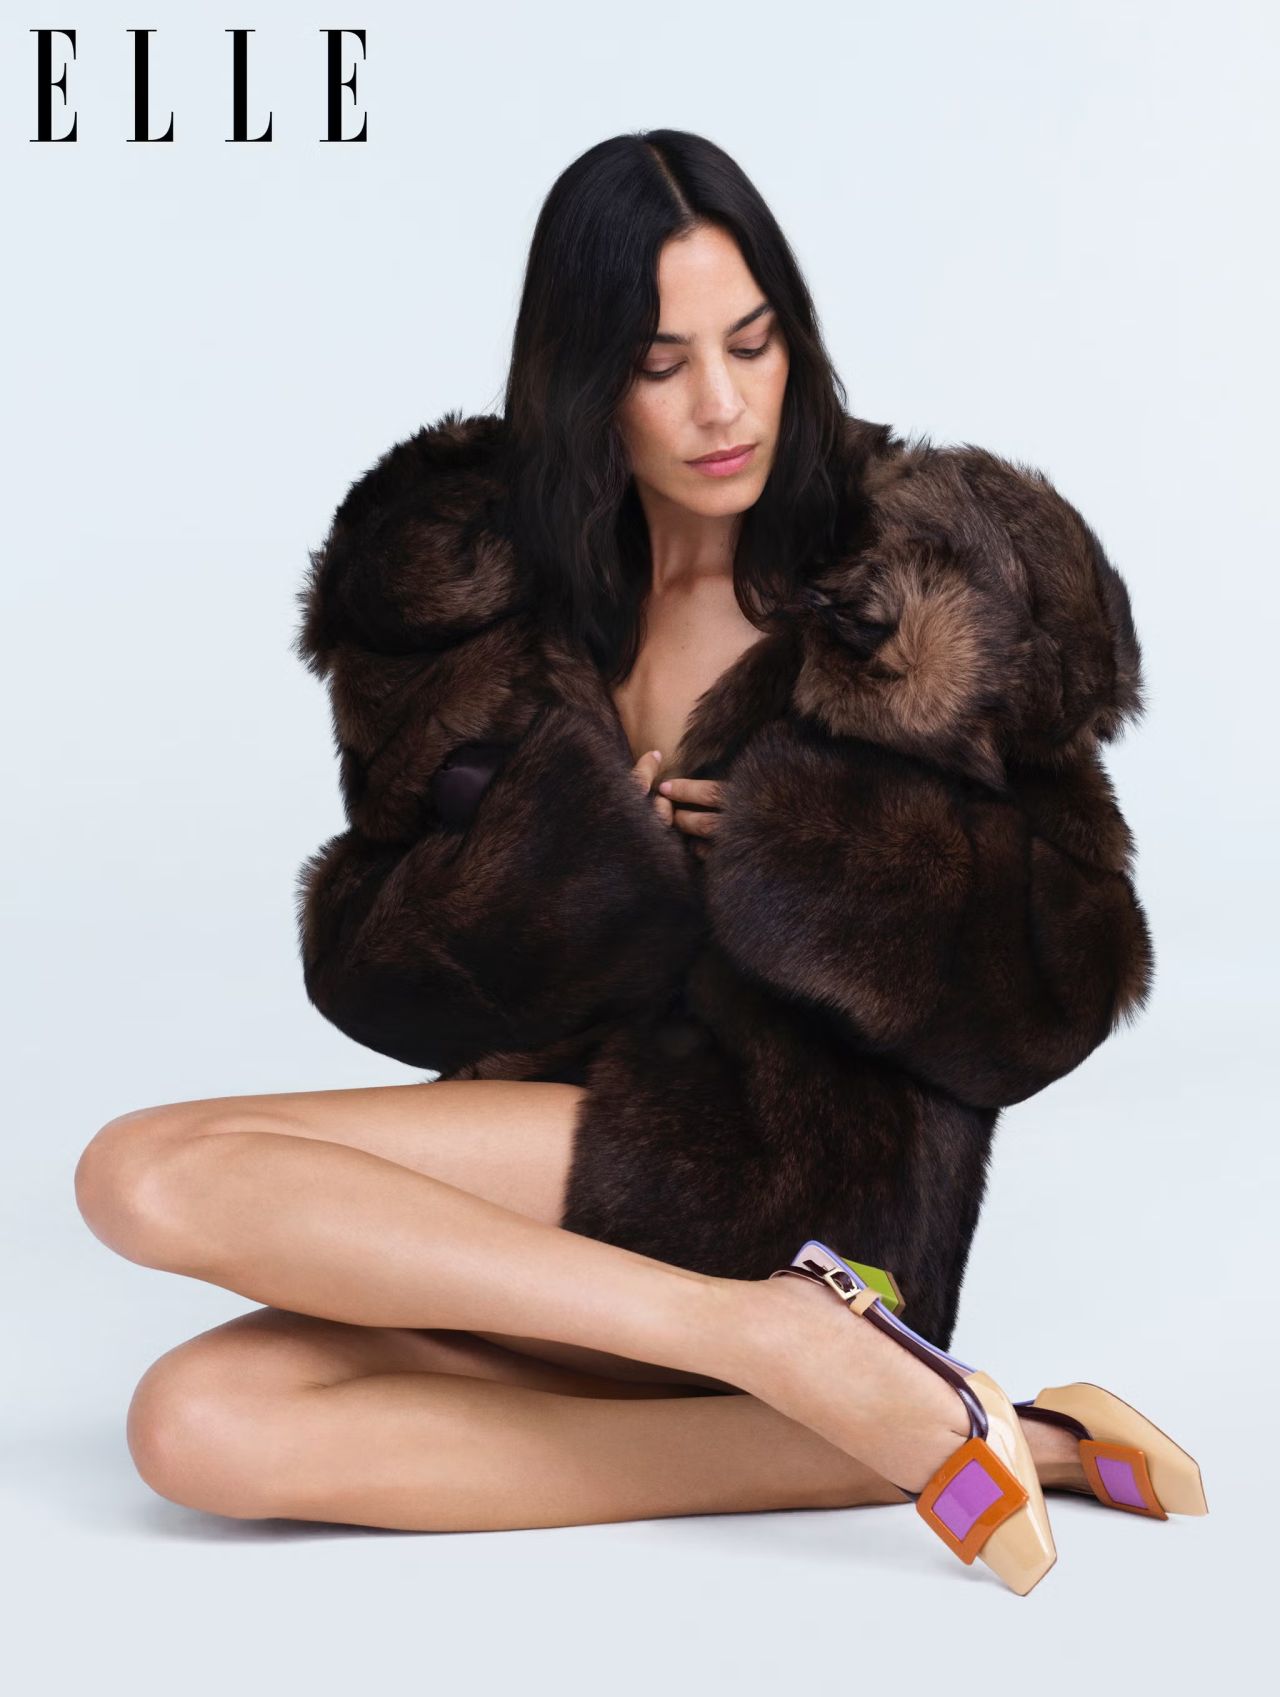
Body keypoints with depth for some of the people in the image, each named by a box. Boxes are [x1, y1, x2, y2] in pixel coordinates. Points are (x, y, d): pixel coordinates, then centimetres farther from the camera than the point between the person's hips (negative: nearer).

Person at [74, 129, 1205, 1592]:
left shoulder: (937, 585, -3)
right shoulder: (464, 581, 7)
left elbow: (1053, 992, -4)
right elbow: (374, 971, 4)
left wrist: (786, 842, -13)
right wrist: (595, 846, -13)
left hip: (808, 1182, -6)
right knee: (197, 1425, -23)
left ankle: (775, 1331, -24)